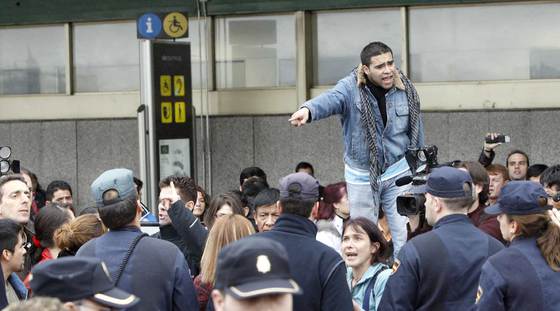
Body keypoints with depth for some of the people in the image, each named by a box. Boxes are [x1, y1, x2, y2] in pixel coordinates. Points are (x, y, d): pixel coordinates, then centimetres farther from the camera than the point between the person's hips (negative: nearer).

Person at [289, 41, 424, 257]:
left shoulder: (406, 90, -3)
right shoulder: (351, 88, -13)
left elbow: (417, 133, 8)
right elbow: (331, 99, -36)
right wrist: (308, 110, -59)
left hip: (399, 172, 1)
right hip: (361, 174, -1)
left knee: (407, 235, 0)